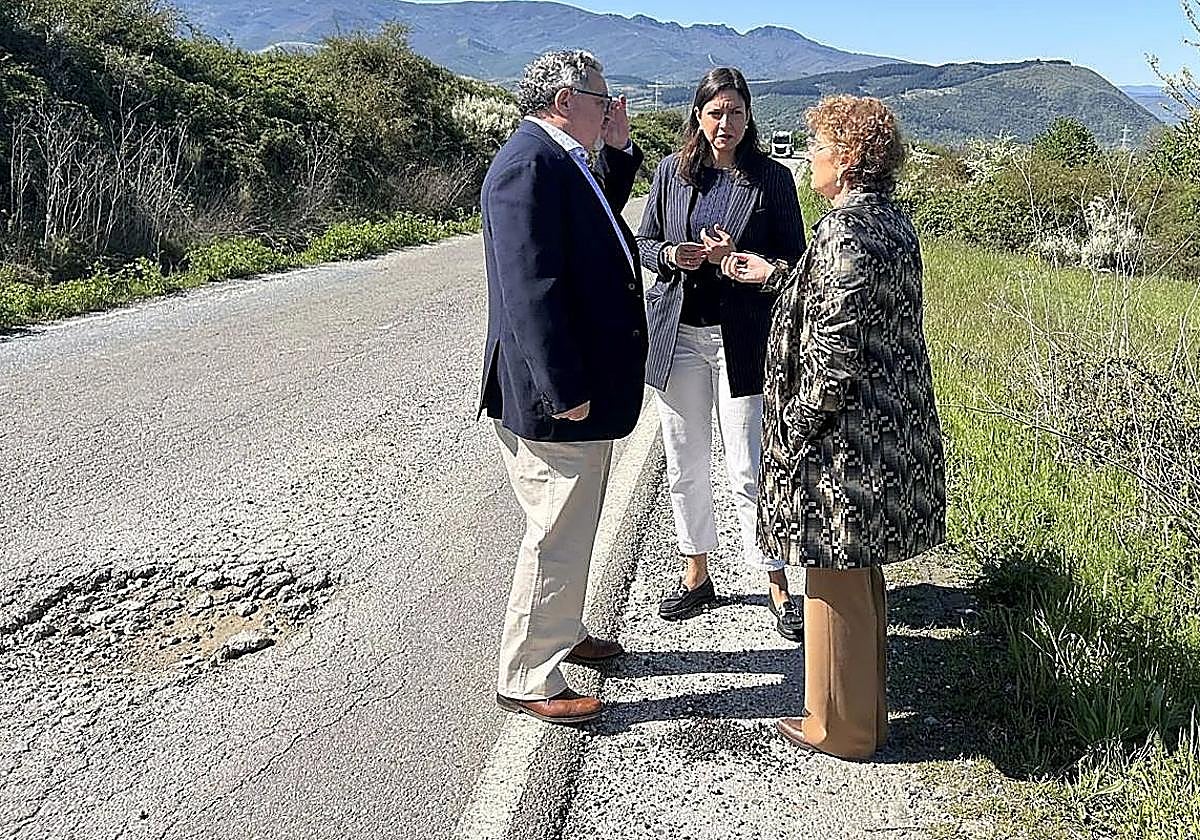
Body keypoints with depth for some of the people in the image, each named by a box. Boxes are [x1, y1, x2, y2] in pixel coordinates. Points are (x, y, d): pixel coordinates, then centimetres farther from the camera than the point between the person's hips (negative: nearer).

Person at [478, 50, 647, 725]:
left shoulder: (560, 162, 12)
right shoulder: (529, 165, -19)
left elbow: (600, 222, 30)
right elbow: (529, 286, -26)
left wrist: (619, 152, 16)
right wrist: (566, 391, -25)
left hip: (583, 384, 11)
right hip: (555, 396, -11)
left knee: (574, 526, 22)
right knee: (558, 537, 0)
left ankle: (563, 633, 41)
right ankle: (528, 680, 14)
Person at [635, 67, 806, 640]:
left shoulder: (771, 178, -1)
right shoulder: (672, 172, 7)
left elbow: (793, 260, 0)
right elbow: (643, 243, 12)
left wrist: (735, 258, -18)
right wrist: (671, 255, -11)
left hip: (742, 338, -3)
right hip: (678, 334, 3)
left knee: (748, 471, -2)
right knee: (685, 466, 11)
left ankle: (777, 589, 10)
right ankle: (696, 575, 28)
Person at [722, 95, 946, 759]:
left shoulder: (844, 231, -20)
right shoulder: (892, 222, 9)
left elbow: (835, 353, -23)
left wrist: (794, 431, -14)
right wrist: (773, 276, 24)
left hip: (846, 438, -10)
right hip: (893, 429, 10)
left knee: (837, 582, 6)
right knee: (861, 575, 20)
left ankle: (840, 728, 23)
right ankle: (866, 714, 35)